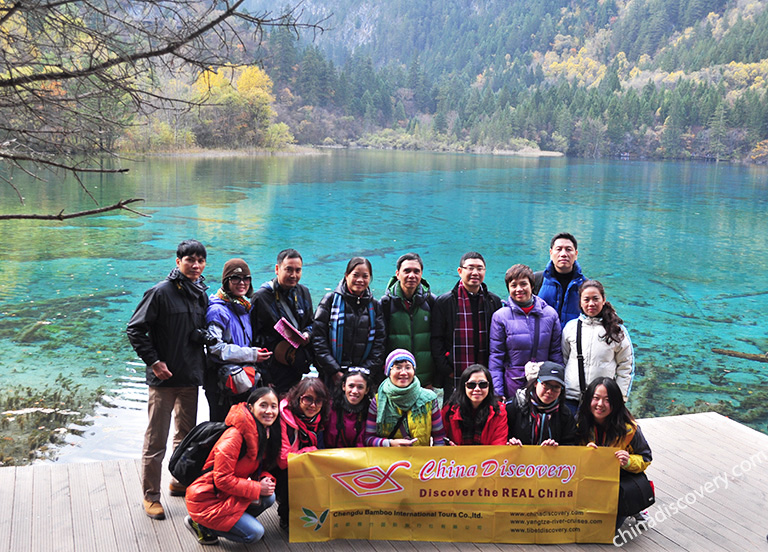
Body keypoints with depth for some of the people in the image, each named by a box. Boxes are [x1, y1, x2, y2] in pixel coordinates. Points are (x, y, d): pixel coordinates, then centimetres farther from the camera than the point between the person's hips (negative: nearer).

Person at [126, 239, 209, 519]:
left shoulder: (202, 295, 8)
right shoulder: (161, 292, -11)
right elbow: (135, 329, -10)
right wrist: (153, 361, -15)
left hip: (191, 379, 6)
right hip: (164, 379, -6)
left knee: (187, 435, 18)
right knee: (156, 441, 0)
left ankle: (180, 482, 34)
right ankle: (151, 496, 12)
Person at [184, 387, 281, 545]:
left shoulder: (267, 433, 1)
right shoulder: (234, 436, -25)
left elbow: (261, 467, 12)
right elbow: (222, 479, -25)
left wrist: (266, 479, -11)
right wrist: (258, 488, -22)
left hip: (230, 494, 8)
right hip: (207, 499, -8)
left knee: (269, 497, -13)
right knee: (255, 533, -13)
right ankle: (200, 524, 2)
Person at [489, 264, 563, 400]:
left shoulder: (550, 314, 5)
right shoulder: (500, 316, -2)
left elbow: (556, 353, 9)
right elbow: (495, 357, -1)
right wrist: (497, 393, -7)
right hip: (513, 383, -2)